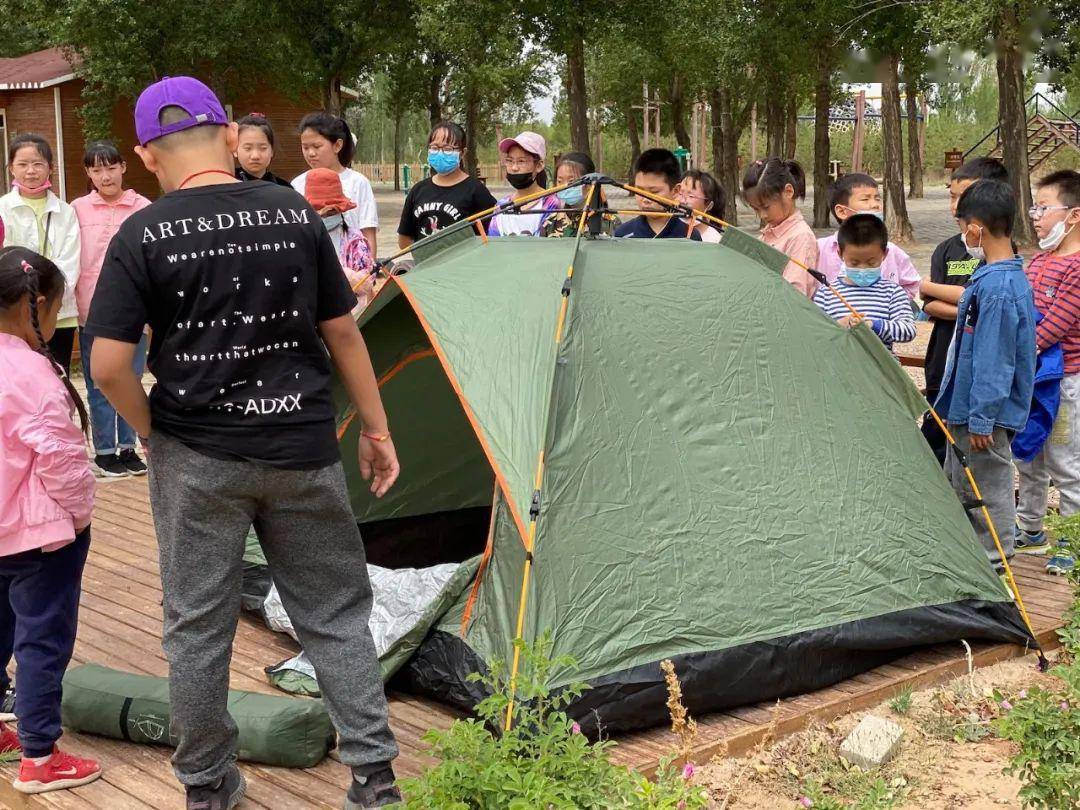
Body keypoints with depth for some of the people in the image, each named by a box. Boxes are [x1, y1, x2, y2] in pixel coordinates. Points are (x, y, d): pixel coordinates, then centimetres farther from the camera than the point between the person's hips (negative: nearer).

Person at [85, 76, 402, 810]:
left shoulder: (142, 237, -8)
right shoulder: (296, 214, -2)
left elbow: (109, 365, -12)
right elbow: (343, 334, 4)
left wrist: (152, 432, 6)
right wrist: (376, 429, 13)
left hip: (197, 459, -1)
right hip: (303, 451, 2)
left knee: (198, 626, 13)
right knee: (336, 616, 13)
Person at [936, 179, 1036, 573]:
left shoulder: (996, 287, -24)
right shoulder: (1010, 276, 8)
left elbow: (993, 362, -24)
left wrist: (982, 418, -21)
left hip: (984, 412, -11)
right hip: (967, 409, 11)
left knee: (987, 490, 1)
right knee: (958, 484, 20)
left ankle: (993, 567, 13)